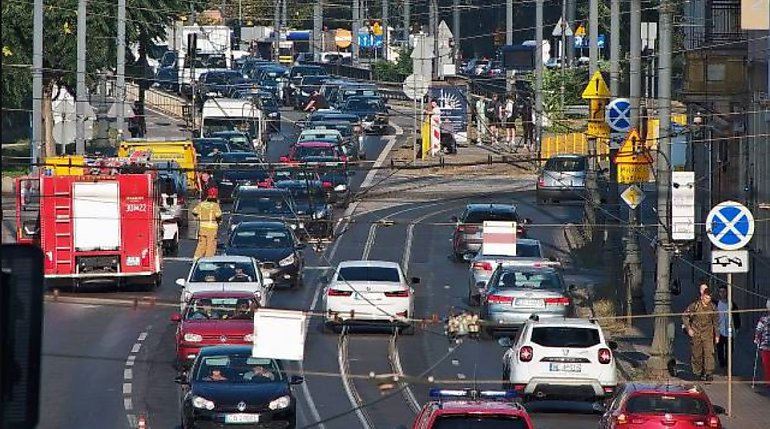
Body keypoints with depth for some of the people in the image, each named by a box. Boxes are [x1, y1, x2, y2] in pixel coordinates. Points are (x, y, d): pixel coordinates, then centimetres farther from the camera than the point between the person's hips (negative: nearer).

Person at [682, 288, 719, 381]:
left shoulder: (712, 307, 1)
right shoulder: (695, 306, -7)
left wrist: (717, 335, 12)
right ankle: (698, 372, 23)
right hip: (696, 333, -1)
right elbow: (685, 316, 1)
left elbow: (716, 322, 11)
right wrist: (688, 328, -8)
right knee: (697, 354, 6)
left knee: (709, 352, -13)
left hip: (708, 334, 1)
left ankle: (708, 373, -14)